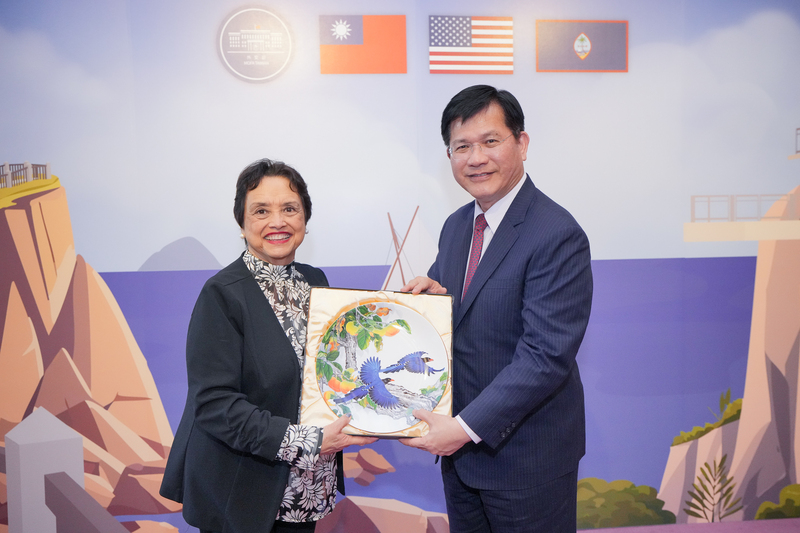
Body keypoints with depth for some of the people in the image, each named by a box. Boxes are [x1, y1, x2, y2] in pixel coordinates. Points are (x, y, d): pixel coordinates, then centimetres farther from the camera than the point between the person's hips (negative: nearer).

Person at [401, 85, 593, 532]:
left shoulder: (558, 236, -20)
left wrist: (466, 426, -24)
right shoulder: (456, 226, 6)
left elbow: (547, 355, -24)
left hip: (527, 458, -7)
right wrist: (431, 295, -7)